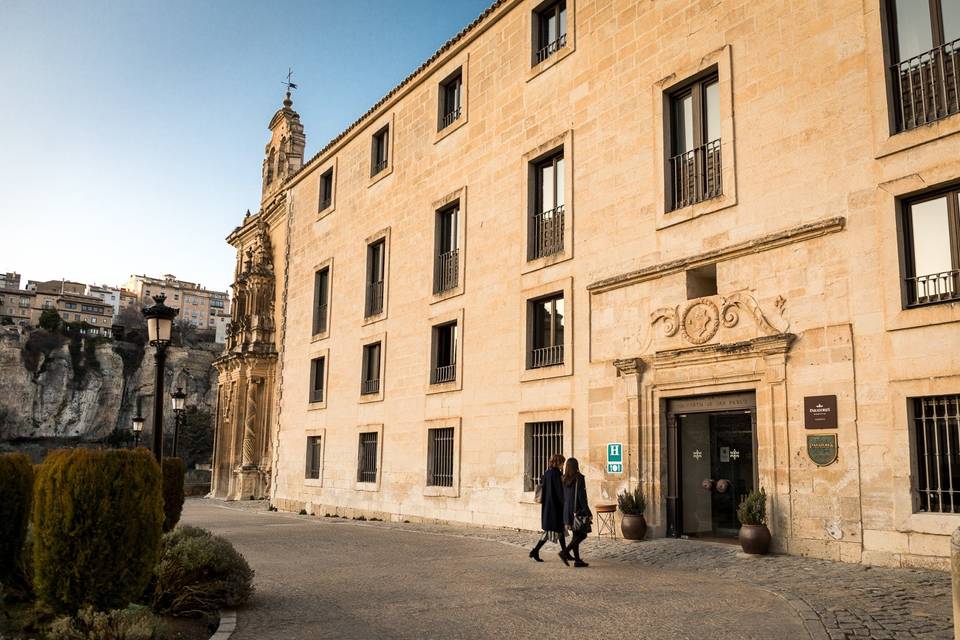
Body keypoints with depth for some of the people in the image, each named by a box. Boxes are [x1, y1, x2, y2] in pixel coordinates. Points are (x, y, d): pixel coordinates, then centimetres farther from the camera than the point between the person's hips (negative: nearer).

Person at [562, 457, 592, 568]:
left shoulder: (565, 480, 7)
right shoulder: (579, 478, -12)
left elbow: (563, 497, 11)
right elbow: (582, 497, -16)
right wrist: (589, 513, -13)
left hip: (568, 511, 7)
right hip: (579, 510, -7)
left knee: (576, 535, 12)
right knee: (582, 534, -1)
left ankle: (577, 560, 11)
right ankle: (565, 551, -14)